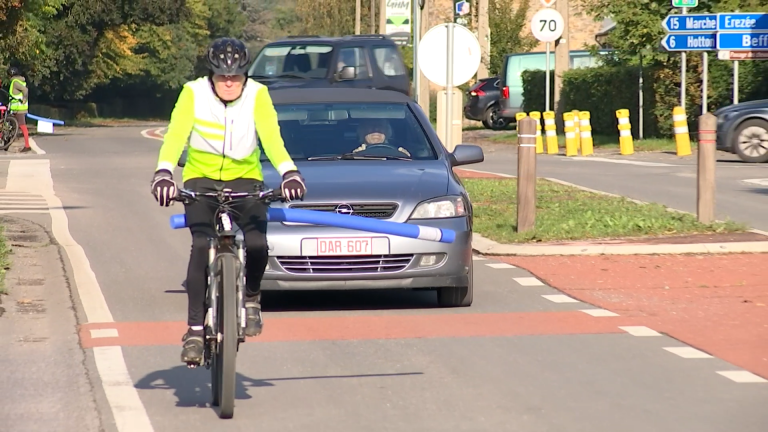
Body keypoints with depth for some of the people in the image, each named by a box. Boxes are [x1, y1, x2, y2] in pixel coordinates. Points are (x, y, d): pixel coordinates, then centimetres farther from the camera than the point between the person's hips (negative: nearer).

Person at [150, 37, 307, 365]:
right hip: (201, 179, 0)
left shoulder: (257, 95, -9)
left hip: (245, 180, 1)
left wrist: (289, 171, -40)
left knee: (256, 245, -24)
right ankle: (195, 330, -18)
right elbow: (175, 137, -22)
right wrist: (163, 172, -41)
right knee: (202, 246, -23)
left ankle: (252, 299, 8)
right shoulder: (193, 94, -11)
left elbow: (271, 138, -21)